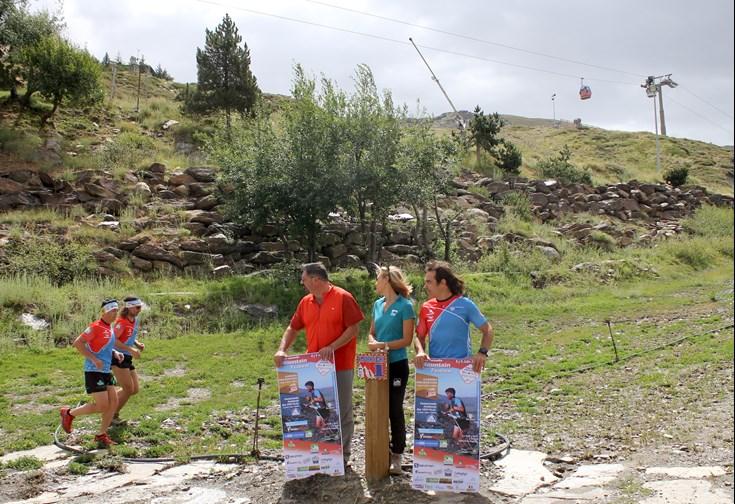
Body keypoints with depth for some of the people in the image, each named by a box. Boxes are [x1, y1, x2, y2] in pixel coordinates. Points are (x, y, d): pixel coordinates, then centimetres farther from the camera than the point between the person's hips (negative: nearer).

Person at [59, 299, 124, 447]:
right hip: (94, 372, -9)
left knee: (114, 403, 4)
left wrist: (115, 353, 7)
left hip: (106, 371, 9)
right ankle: (69, 413, 11)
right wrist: (94, 359, -23)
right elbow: (77, 343, -17)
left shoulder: (110, 328, 12)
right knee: (102, 406, -9)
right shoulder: (95, 327, -14)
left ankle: (102, 435, 17)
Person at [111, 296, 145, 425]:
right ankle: (113, 415, 10)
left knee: (135, 389, 10)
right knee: (128, 389, -5)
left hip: (127, 359, 9)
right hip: (118, 357, -9)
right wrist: (131, 349, -28)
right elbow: (113, 340, -26)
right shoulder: (121, 322, -18)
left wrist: (138, 344, 3)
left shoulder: (135, 320, 9)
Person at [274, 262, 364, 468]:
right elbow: (293, 328, 11)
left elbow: (354, 328, -12)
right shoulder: (305, 302, 8)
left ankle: (343, 455, 18)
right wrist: (282, 350, -5)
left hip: (341, 366, -5)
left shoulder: (343, 298, -10)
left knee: (342, 412, 6)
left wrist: (332, 347, -20)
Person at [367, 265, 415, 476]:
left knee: (395, 410, 2)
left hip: (396, 365, -6)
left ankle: (396, 456, 13)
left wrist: (384, 345, -18)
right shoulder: (378, 304, 10)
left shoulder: (405, 306, -10)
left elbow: (407, 340, -12)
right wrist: (373, 343, -6)